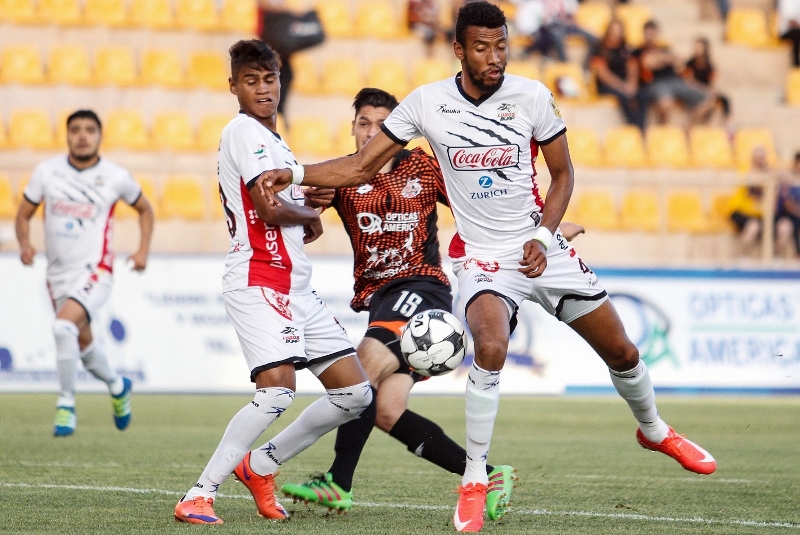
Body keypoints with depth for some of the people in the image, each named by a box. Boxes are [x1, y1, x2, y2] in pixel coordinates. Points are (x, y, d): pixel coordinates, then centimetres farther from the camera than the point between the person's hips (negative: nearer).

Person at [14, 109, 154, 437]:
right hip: (58, 272, 4)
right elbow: (24, 214, 8)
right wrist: (25, 244, -12)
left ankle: (66, 404, -16)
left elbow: (144, 209, 13)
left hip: (94, 271, -4)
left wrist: (143, 251, 0)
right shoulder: (47, 171, -1)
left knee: (64, 326, -28)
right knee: (82, 343, 18)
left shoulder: (116, 177, -5)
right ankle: (118, 387, 47)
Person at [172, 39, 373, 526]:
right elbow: (270, 209, -17)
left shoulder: (274, 142, 22)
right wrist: (310, 216, 3)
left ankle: (260, 466, 16)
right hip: (259, 281, -10)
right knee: (278, 392, -25)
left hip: (297, 288, 10)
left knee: (356, 394, 6)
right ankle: (199, 495, -18)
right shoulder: (243, 131, -9)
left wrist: (310, 195, 8)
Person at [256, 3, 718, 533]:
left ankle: (654, 430, 41)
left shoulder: (532, 96, -7)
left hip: (542, 248, 2)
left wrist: (544, 234, -8)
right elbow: (362, 167, -3)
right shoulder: (426, 102, -7)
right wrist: (295, 174, -16)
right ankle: (474, 483, -17)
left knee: (621, 351, 8)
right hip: (482, 257, -2)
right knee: (491, 348, -31)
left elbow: (562, 174, 6)